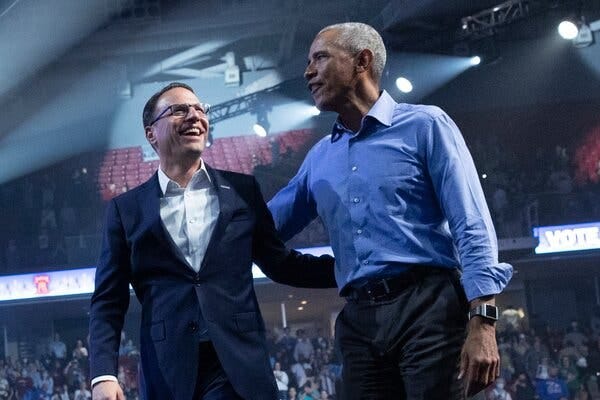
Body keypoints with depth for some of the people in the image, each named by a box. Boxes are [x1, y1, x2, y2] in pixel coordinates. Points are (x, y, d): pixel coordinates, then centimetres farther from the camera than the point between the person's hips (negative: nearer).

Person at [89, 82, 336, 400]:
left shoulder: (242, 190, 13)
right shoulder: (126, 209, 8)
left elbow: (280, 263, 18)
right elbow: (108, 301, 6)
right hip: (167, 372, 0)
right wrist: (104, 374, -7)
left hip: (238, 365, 1)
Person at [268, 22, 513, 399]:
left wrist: (483, 321, -15)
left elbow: (472, 228, -5)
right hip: (359, 320, 5)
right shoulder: (320, 157, 19)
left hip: (427, 305, -5)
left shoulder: (424, 125, 2)